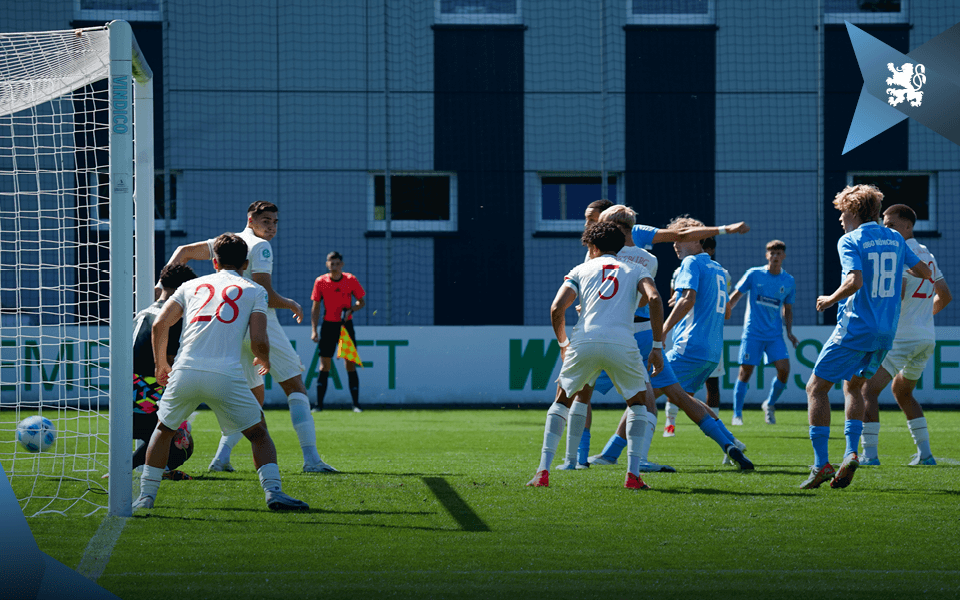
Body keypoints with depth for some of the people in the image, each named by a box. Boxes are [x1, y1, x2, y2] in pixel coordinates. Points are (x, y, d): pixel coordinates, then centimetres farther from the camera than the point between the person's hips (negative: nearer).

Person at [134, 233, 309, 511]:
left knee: (163, 429, 24)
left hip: (185, 372, 2)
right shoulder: (254, 291, 14)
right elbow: (258, 341, 3)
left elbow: (160, 324, 13)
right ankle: (273, 492, -5)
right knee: (259, 433, 12)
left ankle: (146, 495, 20)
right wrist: (264, 362, 25)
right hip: (226, 374, -2)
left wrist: (160, 363, 26)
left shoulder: (192, 286, 22)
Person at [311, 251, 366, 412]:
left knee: (351, 365, -1)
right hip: (328, 325, 0)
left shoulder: (350, 280, -3)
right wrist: (314, 330, -4)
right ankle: (319, 404, 1)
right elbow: (315, 307, 2)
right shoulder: (320, 282, -3)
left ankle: (356, 404, 3)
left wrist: (351, 310, -14)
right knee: (324, 366, -3)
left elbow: (361, 302, 6)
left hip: (346, 325, 0)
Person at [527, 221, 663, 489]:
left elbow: (557, 308, 7)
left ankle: (543, 471, 8)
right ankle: (633, 474, 9)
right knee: (637, 403, 23)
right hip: (622, 344, 0)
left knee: (562, 401, 22)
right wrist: (657, 346, 5)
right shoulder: (636, 271, 20)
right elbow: (654, 299, 0)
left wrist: (563, 343, 22)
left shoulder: (581, 270, 20)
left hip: (584, 341, 0)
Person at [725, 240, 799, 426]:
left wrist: (789, 332, 6)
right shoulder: (754, 274, -2)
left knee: (784, 369, -13)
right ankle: (737, 414, 7)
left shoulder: (788, 281, 6)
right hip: (752, 332, -2)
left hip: (775, 334, 2)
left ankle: (770, 405, 11)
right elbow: (735, 296, 3)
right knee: (746, 372, -4)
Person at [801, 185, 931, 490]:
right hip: (886, 331, 7)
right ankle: (851, 453, 5)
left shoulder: (850, 241, -10)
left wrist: (830, 299, -8)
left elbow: (855, 281, -24)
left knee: (816, 388, 2)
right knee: (853, 386, 23)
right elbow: (925, 272, 16)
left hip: (855, 327, -7)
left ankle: (821, 464, -8)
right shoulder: (895, 239, 9)